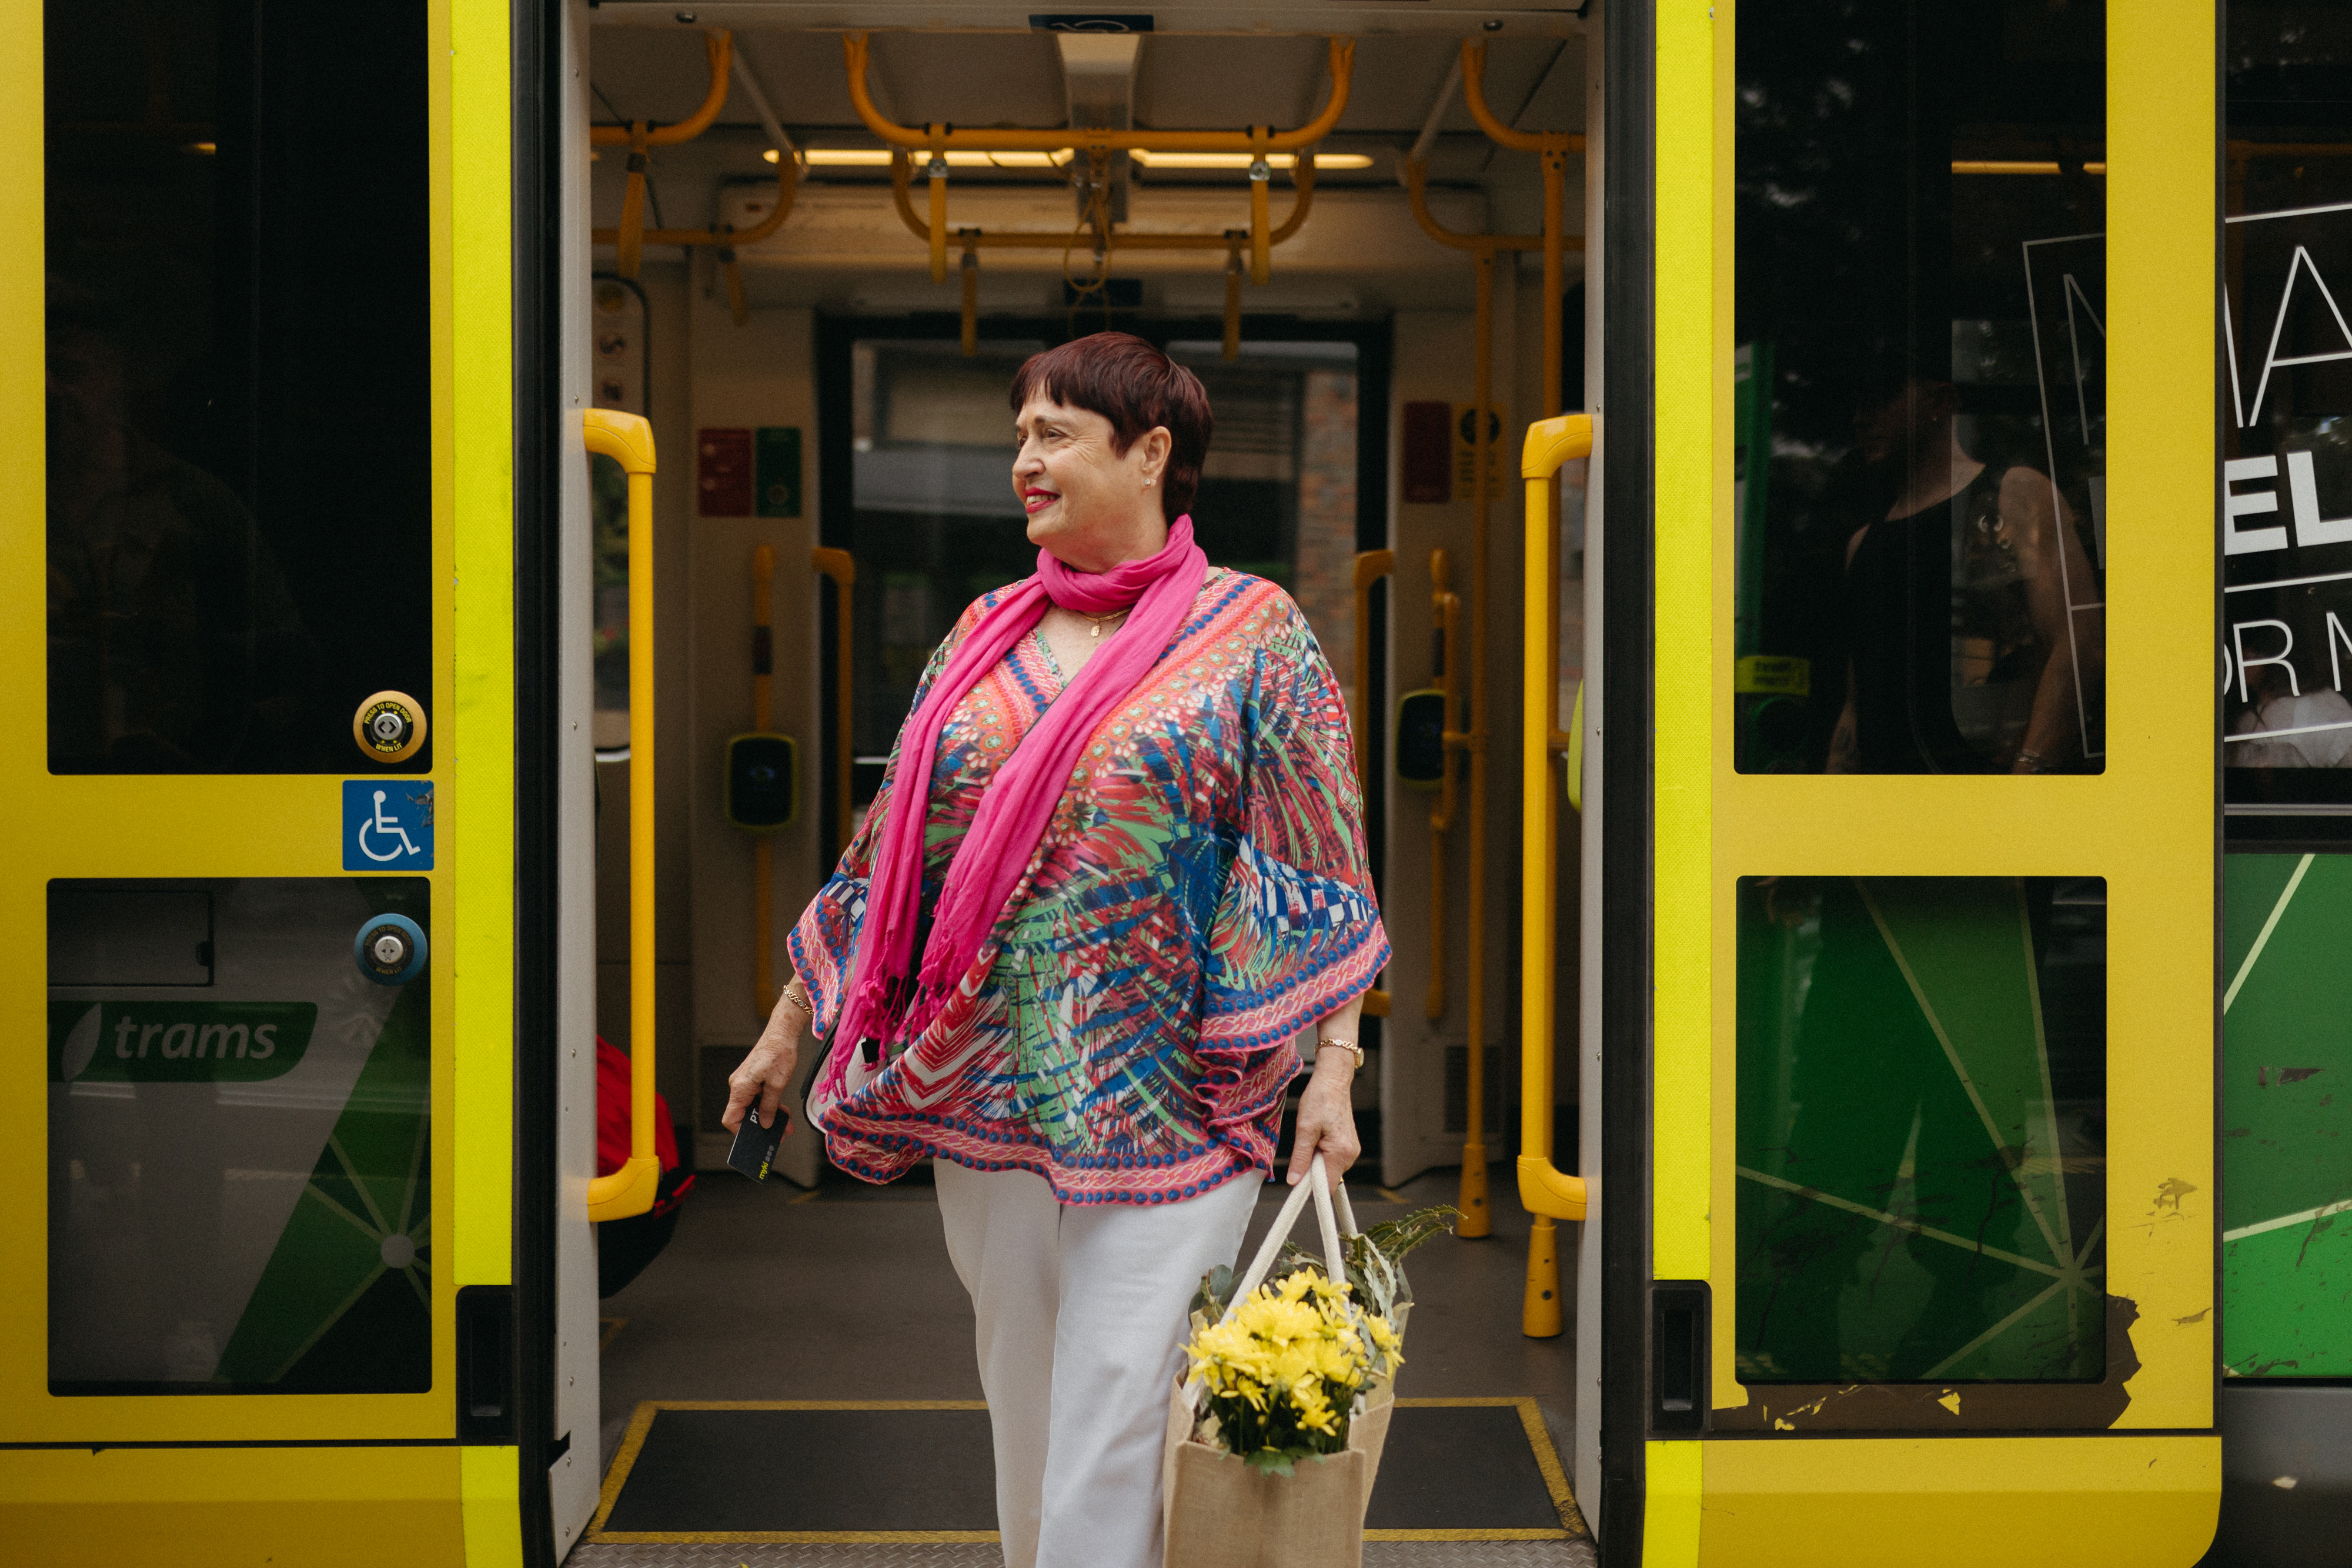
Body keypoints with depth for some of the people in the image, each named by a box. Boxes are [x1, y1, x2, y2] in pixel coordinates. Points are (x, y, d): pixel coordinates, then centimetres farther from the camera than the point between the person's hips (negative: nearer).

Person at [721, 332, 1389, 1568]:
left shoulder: (1252, 635, -2)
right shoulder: (985, 638, 11)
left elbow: (1317, 876, -5)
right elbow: (891, 854, 16)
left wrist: (1331, 1075, -14)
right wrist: (788, 1030, 17)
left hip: (1159, 1108, -5)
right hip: (982, 1093, 5)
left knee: (1119, 1444, -4)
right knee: (1025, 1421, 14)